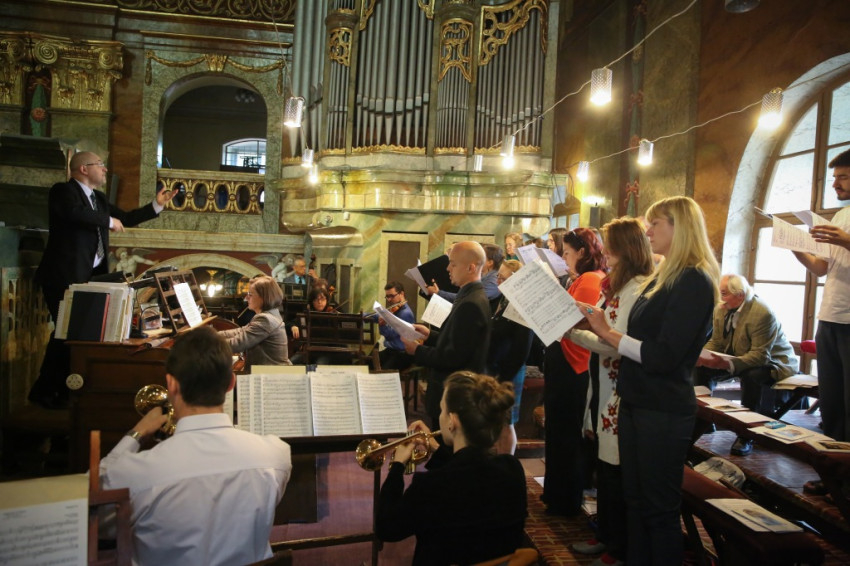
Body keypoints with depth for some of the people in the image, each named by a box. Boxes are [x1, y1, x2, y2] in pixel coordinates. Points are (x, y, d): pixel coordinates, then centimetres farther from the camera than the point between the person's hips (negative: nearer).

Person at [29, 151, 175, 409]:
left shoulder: (99, 198, 18)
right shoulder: (63, 190, -7)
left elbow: (126, 219, 22)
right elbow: (75, 213, -28)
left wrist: (157, 204, 15)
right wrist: (109, 221, -17)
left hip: (88, 276, 8)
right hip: (64, 275, -8)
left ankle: (64, 390, 19)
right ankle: (43, 391, 5)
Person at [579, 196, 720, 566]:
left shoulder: (694, 282, -16)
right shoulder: (662, 277, 12)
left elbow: (662, 356, -22)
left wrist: (608, 333, -18)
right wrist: (598, 327, 1)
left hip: (664, 411, -9)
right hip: (636, 403, 9)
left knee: (661, 508, 6)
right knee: (636, 500, 18)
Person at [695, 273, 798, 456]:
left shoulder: (763, 313, -28)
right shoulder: (721, 309, -6)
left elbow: (761, 355, -31)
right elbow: (716, 342, 3)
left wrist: (731, 364, -46)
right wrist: (702, 355, -20)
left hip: (771, 361, -7)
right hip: (734, 358, 7)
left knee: (752, 376, -38)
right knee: (702, 368, -10)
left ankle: (746, 436, -24)